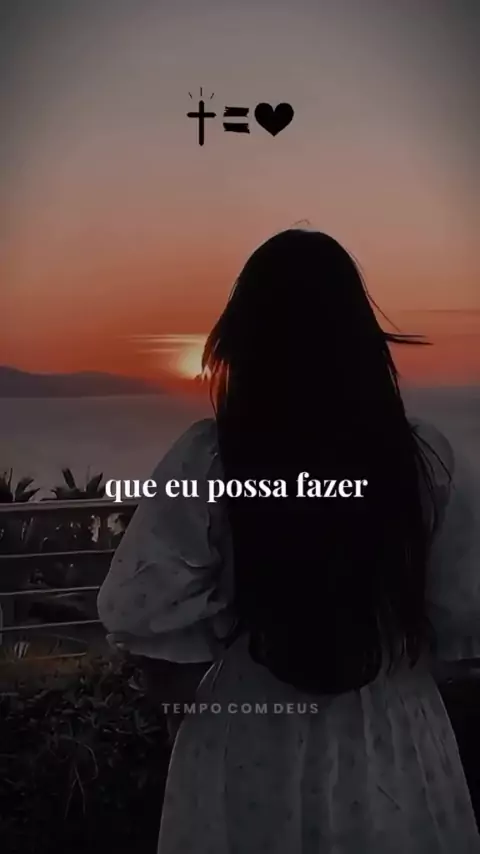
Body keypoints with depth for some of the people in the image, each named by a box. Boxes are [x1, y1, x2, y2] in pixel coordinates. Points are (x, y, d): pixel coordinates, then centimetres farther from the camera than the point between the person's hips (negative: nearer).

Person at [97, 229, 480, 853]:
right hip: (395, 751, 2)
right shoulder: (426, 455, -12)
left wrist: (232, 639, 1)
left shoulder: (208, 457, -17)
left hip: (253, 752, -1)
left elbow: (135, 610, -15)